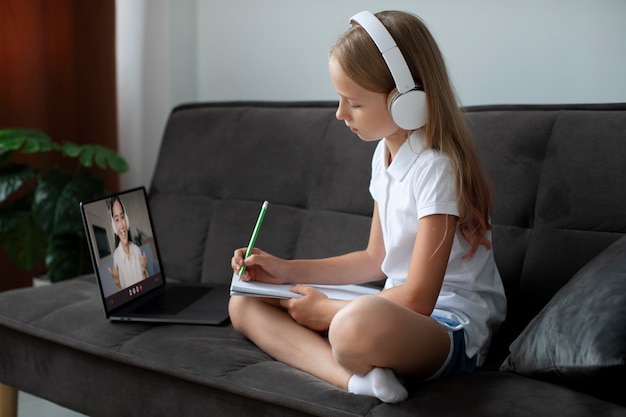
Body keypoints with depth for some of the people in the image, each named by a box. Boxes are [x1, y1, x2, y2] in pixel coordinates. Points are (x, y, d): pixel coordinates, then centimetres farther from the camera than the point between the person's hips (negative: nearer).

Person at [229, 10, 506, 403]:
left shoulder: (437, 167, -17)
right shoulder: (385, 153, 10)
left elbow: (417, 299, -20)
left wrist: (325, 311, -10)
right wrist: (288, 270, 13)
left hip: (454, 326, -11)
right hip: (396, 310, 11)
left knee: (360, 322, -47)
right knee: (244, 304, 0)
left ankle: (361, 369, -15)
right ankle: (356, 375, -21)